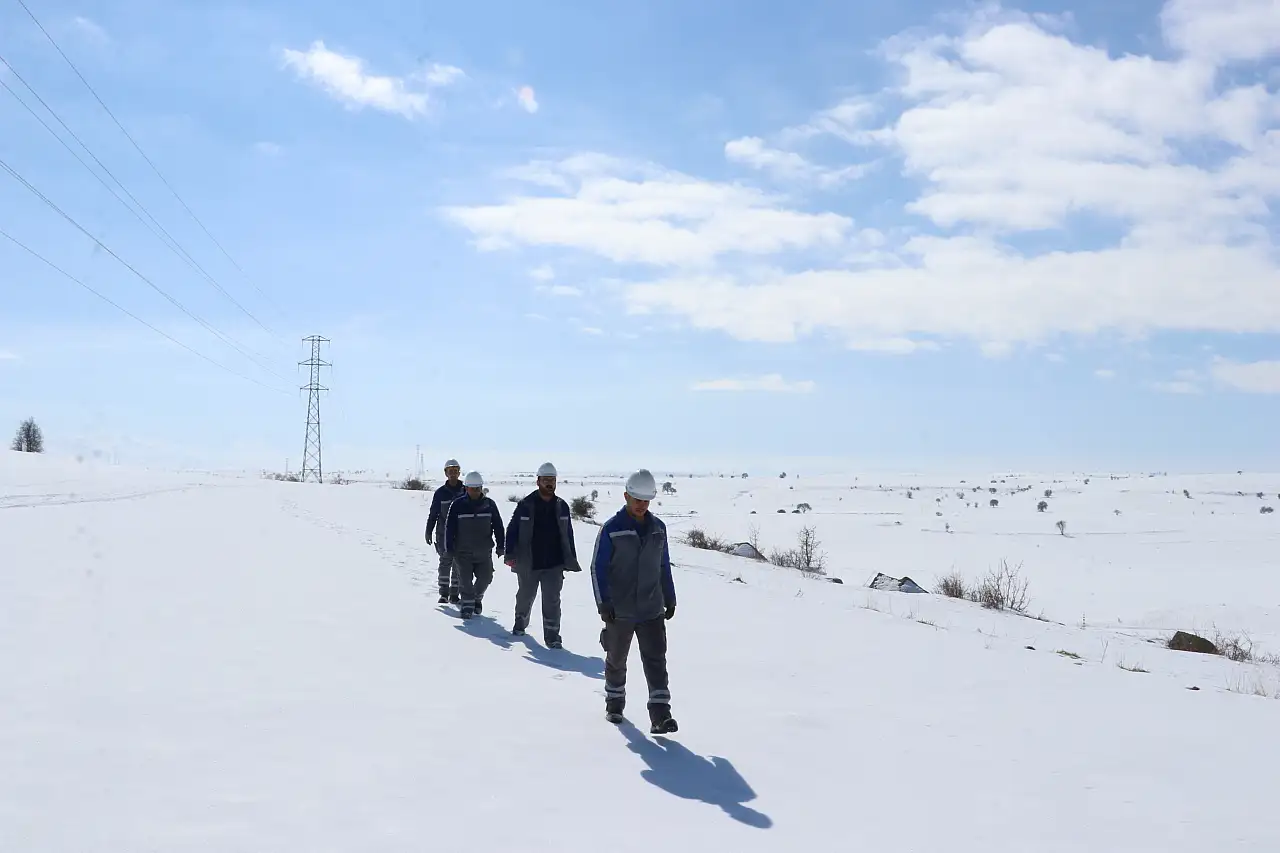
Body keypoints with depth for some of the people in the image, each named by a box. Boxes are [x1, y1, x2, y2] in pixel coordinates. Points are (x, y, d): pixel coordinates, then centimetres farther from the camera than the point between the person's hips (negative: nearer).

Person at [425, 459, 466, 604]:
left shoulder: (465, 492, 4)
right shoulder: (440, 493, 1)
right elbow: (433, 514, 4)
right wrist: (429, 532, 0)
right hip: (443, 533, -1)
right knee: (445, 562, -5)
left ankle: (454, 594, 11)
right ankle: (444, 594, 1)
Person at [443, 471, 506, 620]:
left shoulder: (489, 504, -1)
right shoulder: (457, 505, -6)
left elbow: (498, 526, 5)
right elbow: (450, 528, -3)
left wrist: (500, 546, 4)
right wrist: (449, 549, -5)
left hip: (483, 552, 2)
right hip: (463, 552, -2)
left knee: (485, 577, 4)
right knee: (465, 579, -4)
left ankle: (477, 598, 31)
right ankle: (467, 604, 12)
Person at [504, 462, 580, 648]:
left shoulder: (561, 506, 3)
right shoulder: (526, 505, -7)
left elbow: (568, 535, 9)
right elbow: (512, 530, -2)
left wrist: (571, 560, 8)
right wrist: (510, 554, -8)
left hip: (554, 564, 1)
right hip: (528, 563, -1)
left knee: (552, 601, -3)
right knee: (525, 596, 18)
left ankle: (552, 635, 2)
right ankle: (520, 622, 43)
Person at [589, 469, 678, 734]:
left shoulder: (658, 527, 7)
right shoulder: (611, 528, -8)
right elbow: (598, 568, -7)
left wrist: (670, 599, 16)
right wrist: (603, 603, -12)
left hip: (652, 610, 3)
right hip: (619, 611, -2)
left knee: (655, 660, -6)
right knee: (616, 659, 13)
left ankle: (660, 715, -9)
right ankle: (614, 702, 34)